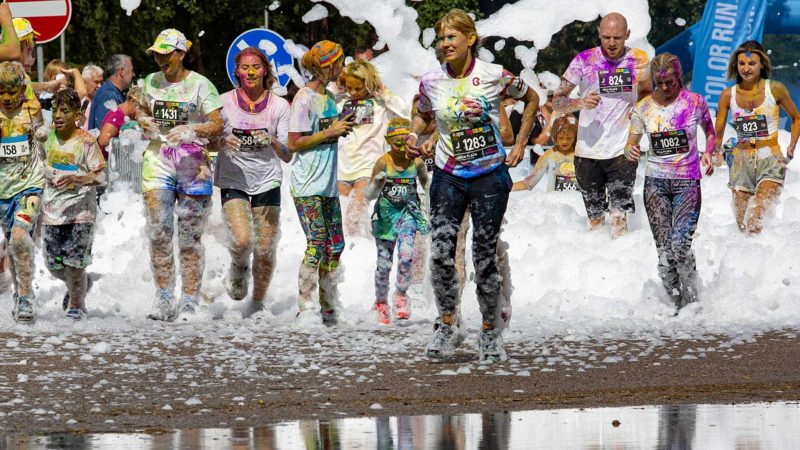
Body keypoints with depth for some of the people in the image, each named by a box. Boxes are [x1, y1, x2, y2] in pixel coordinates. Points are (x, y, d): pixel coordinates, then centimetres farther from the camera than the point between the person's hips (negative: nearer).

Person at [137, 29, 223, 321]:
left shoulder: (200, 85, -3)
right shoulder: (151, 83, 11)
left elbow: (217, 125, -8)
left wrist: (191, 131, -25)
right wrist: (145, 123, 3)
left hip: (192, 163, -4)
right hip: (158, 161, 4)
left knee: (190, 237, -1)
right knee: (158, 231, -3)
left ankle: (190, 302, 2)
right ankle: (164, 299, 3)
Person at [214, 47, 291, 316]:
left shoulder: (279, 106, 1)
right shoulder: (224, 103, 0)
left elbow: (288, 156, -2)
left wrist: (272, 142, -23)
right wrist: (223, 142, -18)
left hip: (267, 182, 1)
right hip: (233, 181, -1)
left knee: (265, 251, -2)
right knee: (241, 239, -22)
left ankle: (258, 304, 19)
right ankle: (238, 270, 13)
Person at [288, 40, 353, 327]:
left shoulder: (329, 97, 14)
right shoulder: (304, 99, -12)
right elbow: (294, 143, -15)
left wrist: (344, 127, 6)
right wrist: (330, 132, -16)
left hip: (327, 185, 9)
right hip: (307, 186, -9)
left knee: (335, 245, 8)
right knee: (317, 244, -13)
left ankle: (328, 308, 16)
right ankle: (306, 310, -9)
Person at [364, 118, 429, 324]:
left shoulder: (417, 162, -7)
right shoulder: (383, 162, -13)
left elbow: (425, 181, 16)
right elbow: (370, 195, -10)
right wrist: (377, 183, -30)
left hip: (408, 212, 0)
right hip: (386, 213, 0)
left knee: (406, 254, -23)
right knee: (384, 263, 4)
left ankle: (401, 295, -3)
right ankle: (381, 302, 26)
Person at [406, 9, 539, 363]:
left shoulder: (494, 76, -8)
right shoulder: (431, 82, -1)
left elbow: (531, 99, 9)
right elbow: (422, 115, 19)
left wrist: (520, 145, 5)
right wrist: (413, 138, -2)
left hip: (490, 177, -2)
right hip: (448, 177, 2)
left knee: (485, 256, 0)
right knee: (441, 251, -12)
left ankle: (490, 331, 14)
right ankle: (448, 322, 7)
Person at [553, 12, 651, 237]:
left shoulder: (638, 60, 0)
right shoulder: (584, 60, -3)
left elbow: (647, 92, 21)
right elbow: (557, 102, -1)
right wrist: (581, 103, -21)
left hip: (622, 150, -1)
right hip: (588, 151, 1)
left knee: (619, 217, -15)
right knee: (595, 219, 8)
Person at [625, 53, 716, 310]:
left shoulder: (695, 102, -1)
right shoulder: (643, 108, 3)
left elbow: (711, 133, 15)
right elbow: (630, 146, 9)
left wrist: (708, 153, -6)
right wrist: (631, 152, -15)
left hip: (688, 182, -2)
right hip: (656, 182, 2)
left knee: (680, 245, -18)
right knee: (664, 250, -3)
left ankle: (691, 300, -7)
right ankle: (676, 303, 6)